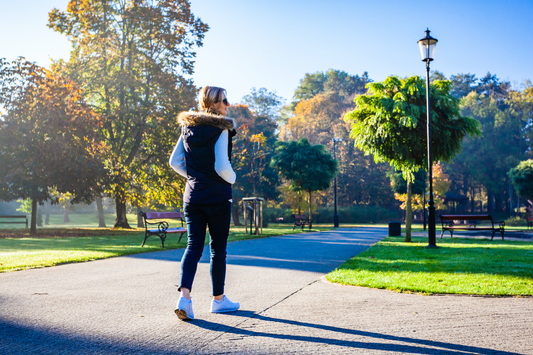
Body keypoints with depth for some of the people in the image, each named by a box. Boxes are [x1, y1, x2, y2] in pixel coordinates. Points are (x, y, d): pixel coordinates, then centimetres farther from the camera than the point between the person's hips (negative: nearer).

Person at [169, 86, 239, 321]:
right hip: (217, 196, -5)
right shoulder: (220, 129, -11)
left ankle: (184, 296, -11)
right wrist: (232, 179, 1)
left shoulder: (188, 128, 8)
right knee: (218, 248, 7)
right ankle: (218, 299, 19)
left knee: (193, 245, 5)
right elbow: (222, 166, -18)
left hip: (192, 195, 5)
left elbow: (175, 162, 10)